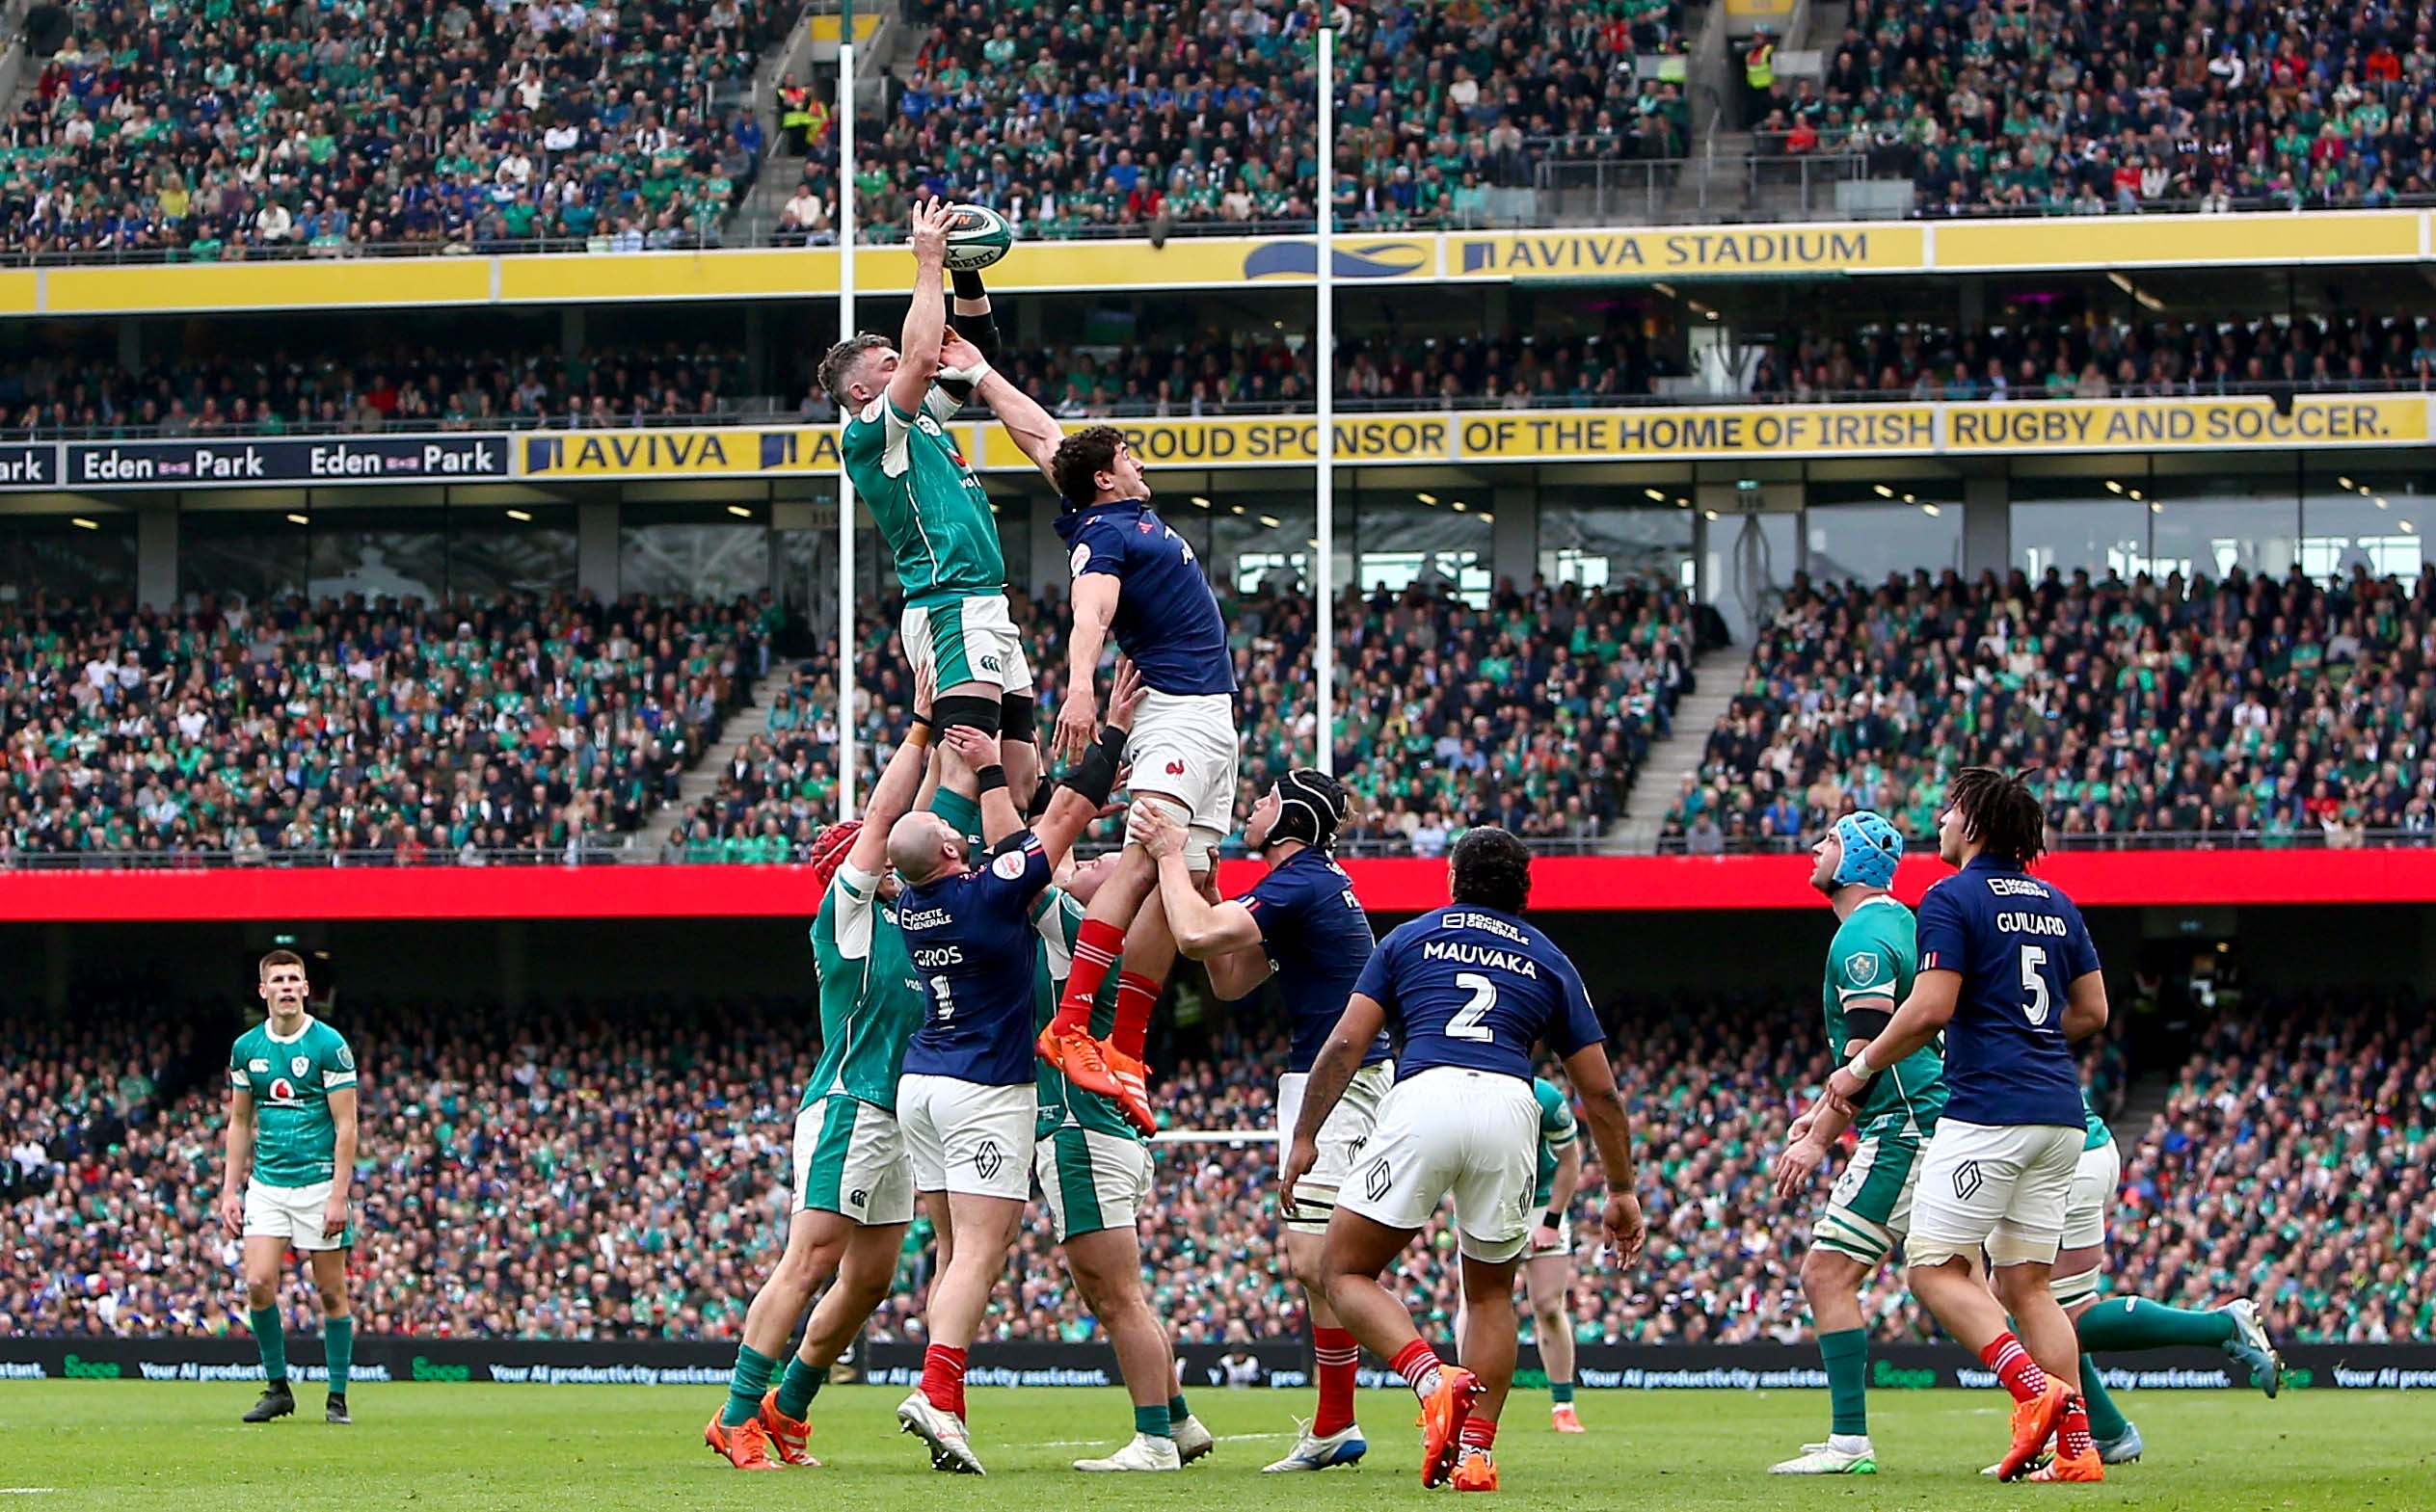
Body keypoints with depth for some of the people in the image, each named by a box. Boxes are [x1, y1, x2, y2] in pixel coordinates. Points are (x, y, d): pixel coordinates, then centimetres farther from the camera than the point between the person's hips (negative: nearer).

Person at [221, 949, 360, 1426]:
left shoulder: (329, 1045, -7)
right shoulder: (246, 1048, 7)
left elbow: (346, 1125, -8)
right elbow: (239, 1123, 15)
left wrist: (338, 1195, -14)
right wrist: (230, 1190, 8)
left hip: (319, 1182, -3)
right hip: (266, 1184, 3)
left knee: (332, 1293, 0)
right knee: (258, 1283, -10)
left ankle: (337, 1399, 8)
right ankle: (277, 1388, 5)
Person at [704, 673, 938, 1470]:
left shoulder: (902, 917, 18)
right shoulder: (847, 913, -4)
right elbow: (884, 815, -9)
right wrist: (921, 729, -5)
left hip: (894, 1118, 9)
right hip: (847, 1106, -9)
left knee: (869, 1278, 9)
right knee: (811, 1262, -15)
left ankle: (788, 1406, 19)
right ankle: (737, 1418, -17)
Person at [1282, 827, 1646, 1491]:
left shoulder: (1410, 939, 23)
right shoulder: (1548, 960, 25)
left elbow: (1345, 1044, 12)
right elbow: (1600, 1091, 23)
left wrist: (1304, 1138, 17)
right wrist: (1621, 1191, 30)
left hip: (1424, 1098, -2)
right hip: (1509, 1107, 2)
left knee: (1346, 1270, 7)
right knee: (1491, 1293, 20)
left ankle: (1433, 1379, -18)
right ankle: (1476, 1452, 5)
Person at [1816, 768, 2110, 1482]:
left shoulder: (1953, 899, -7)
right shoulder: (2055, 903, 15)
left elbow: (1930, 1009, -14)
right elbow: (2092, 1011, 18)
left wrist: (1861, 1069, -1)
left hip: (1987, 1110, -7)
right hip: (2060, 1114, 7)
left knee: (1937, 1268, -1)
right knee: (2026, 1283, 9)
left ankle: (2035, 1387, -19)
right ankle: (2077, 1445, -1)